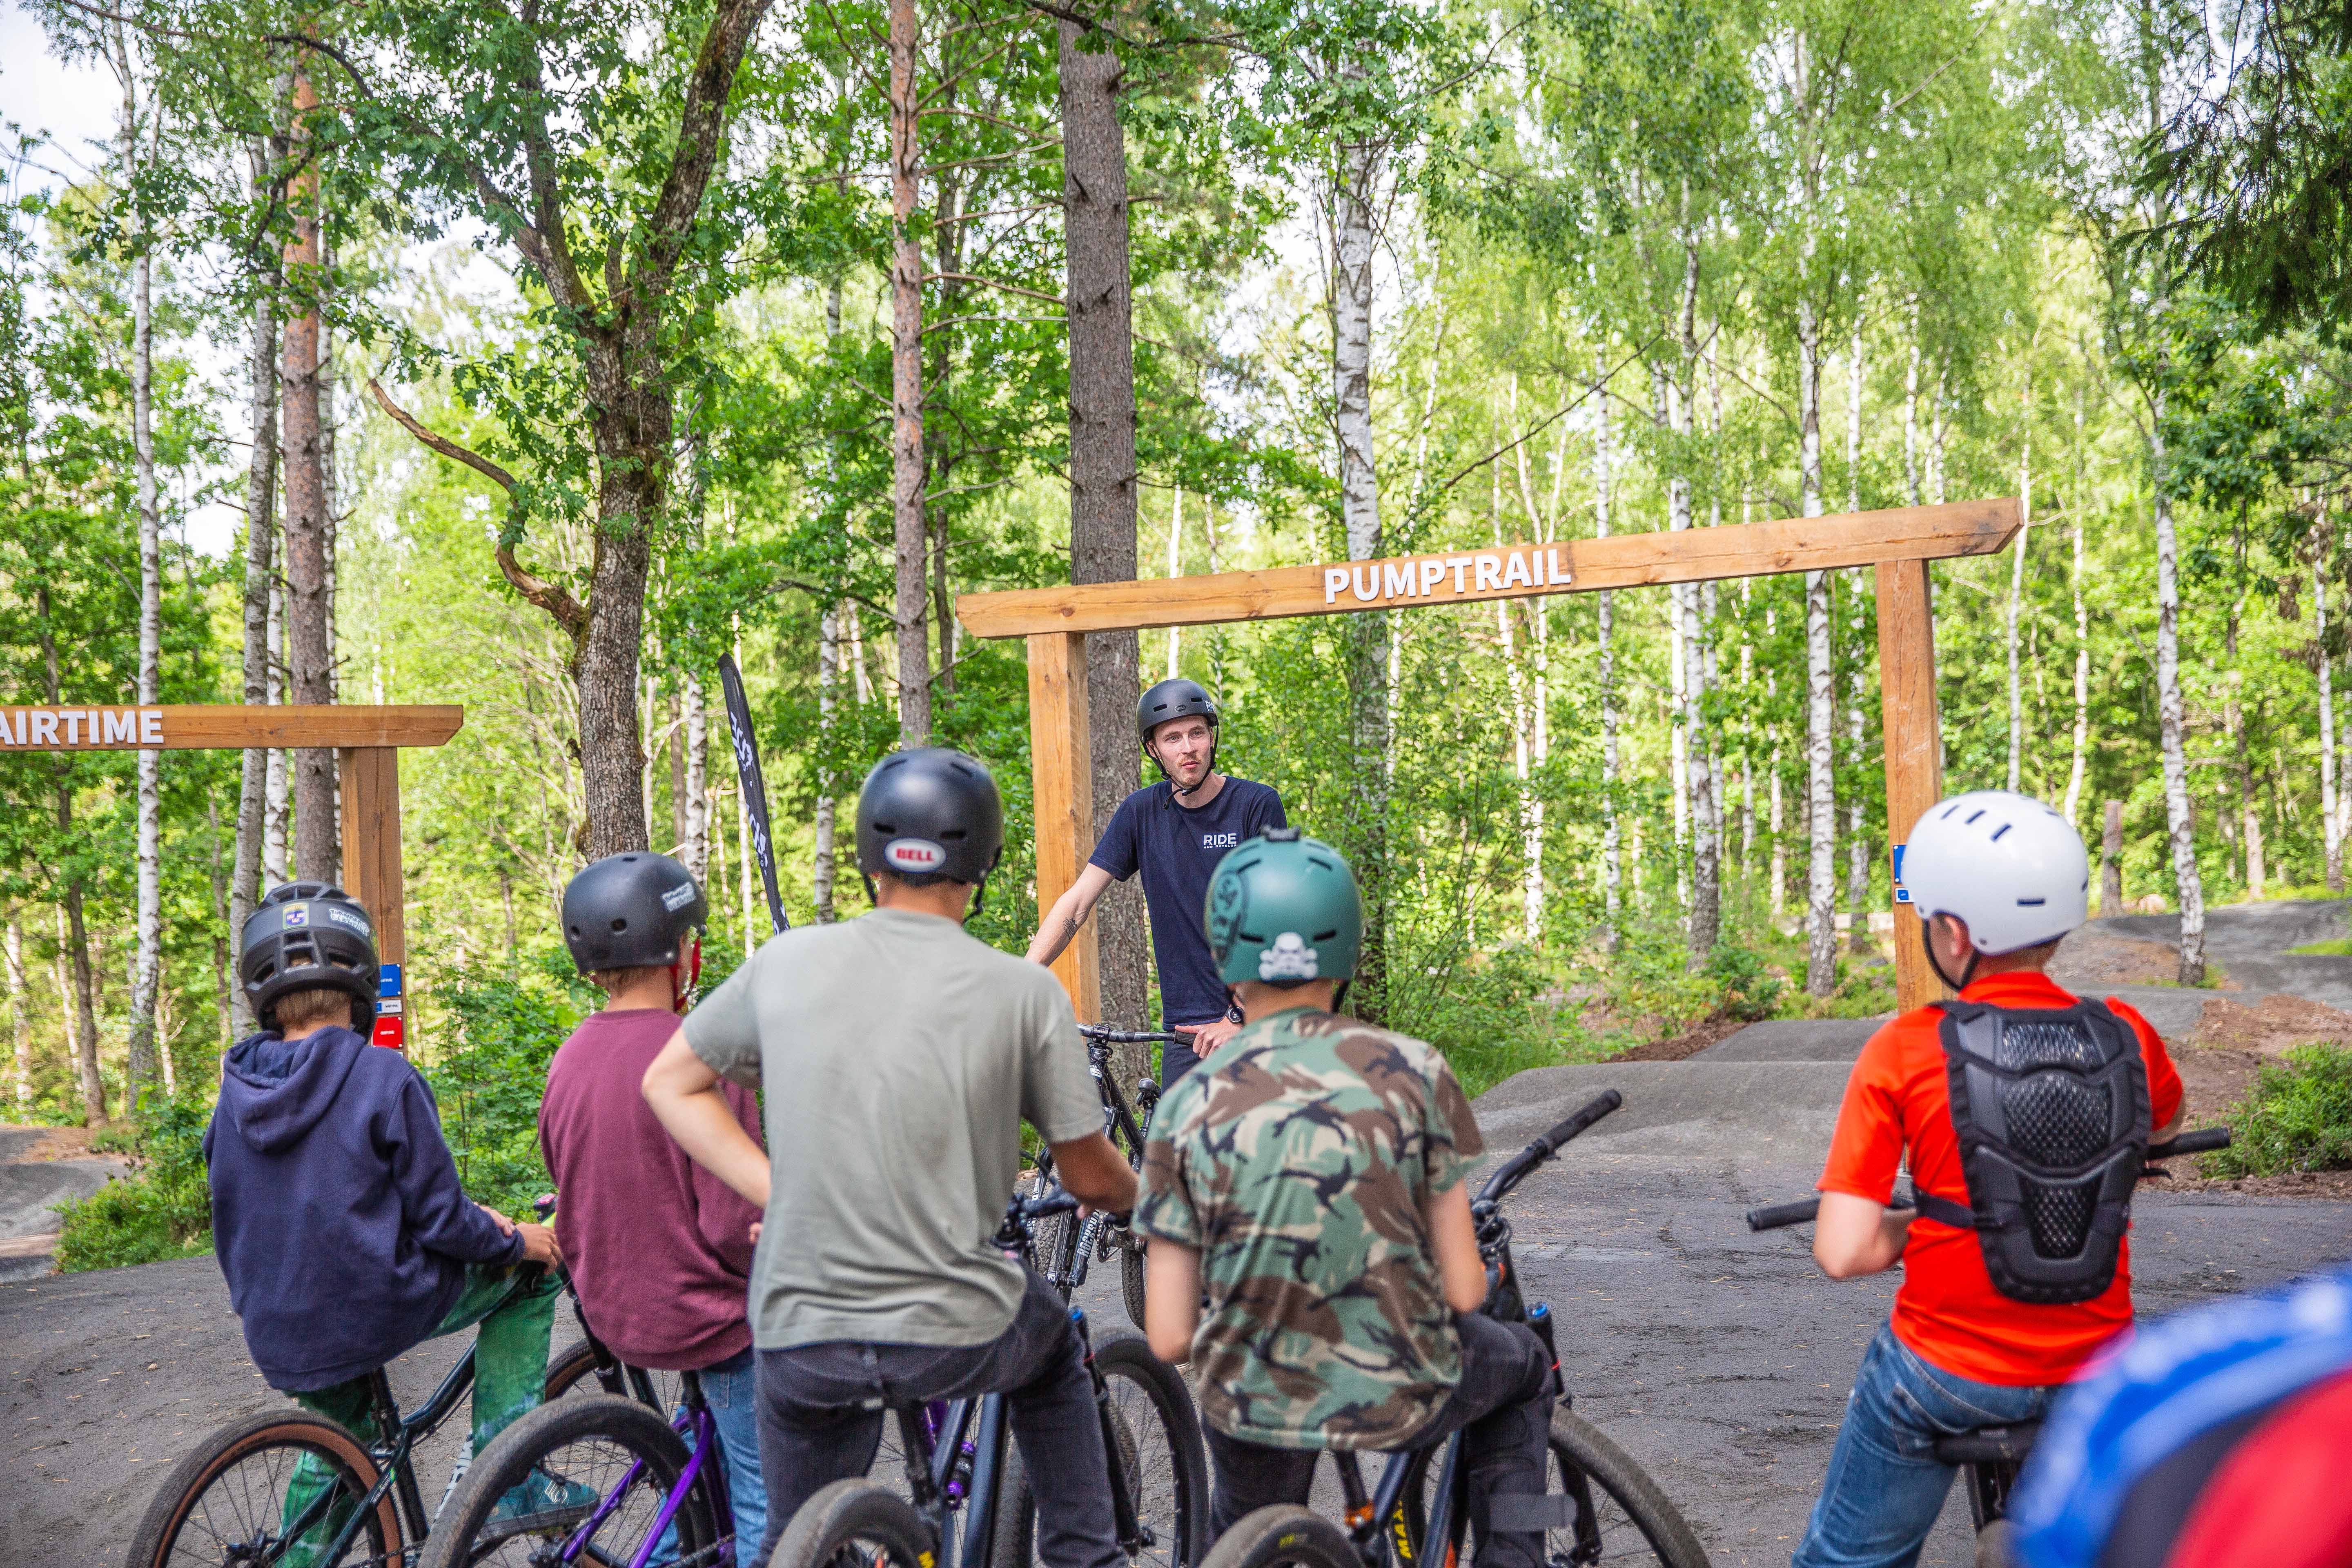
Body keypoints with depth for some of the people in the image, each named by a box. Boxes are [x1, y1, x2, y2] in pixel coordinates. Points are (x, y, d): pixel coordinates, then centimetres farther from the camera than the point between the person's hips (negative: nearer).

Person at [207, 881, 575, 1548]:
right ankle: (511, 1485, 10)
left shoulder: (235, 1094, 2)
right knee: (532, 1273, 16)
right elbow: (440, 1220, -16)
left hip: (281, 1340, 6)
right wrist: (515, 1242, 3)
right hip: (381, 1311, -6)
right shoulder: (383, 1077, -17)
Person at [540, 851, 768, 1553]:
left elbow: (572, 1220, 10)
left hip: (613, 1315, 8)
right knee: (766, 1503, 5)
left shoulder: (569, 1059, 1)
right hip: (703, 1316, -8)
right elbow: (734, 1227, -22)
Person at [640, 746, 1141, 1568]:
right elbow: (1089, 1178, 1)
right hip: (956, 1333, -1)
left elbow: (671, 1085, 10)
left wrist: (777, 1191, 7)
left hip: (800, 1335, 2)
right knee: (1054, 1347, 33)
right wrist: (1138, 1195, 24)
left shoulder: (786, 962, -2)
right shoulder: (1025, 991, -8)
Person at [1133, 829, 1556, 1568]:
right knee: (1524, 1367, 33)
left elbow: (1168, 1338, -8)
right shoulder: (1412, 1070, -11)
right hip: (1400, 1397, -1)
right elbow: (1464, 1290, -7)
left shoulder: (1188, 1106, -9)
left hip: (1251, 1410, 1)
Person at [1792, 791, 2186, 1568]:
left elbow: (1843, 1253, -22)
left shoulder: (1906, 1051, -19)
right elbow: (2165, 1125, 18)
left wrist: (1918, 1227, -2)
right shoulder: (2128, 1037, -9)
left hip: (1944, 1376, -3)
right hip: (2097, 1372, 3)